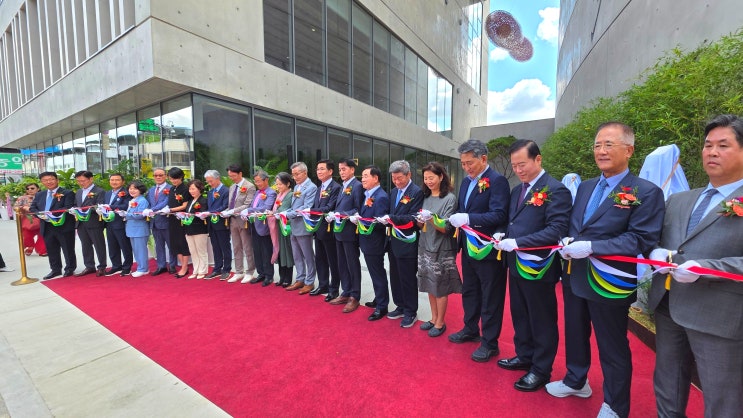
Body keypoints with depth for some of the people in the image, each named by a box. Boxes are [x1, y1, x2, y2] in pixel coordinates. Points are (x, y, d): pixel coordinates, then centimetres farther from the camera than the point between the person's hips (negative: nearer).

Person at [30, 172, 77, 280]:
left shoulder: (67, 193, -5)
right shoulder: (39, 195, 16)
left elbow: (68, 208, -16)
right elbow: (32, 208, 11)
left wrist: (49, 213, -22)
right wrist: (40, 214, -10)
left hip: (64, 226, -6)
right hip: (47, 227, 6)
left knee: (68, 250, 3)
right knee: (51, 250, 14)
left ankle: (70, 269, 15)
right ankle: (56, 270, 25)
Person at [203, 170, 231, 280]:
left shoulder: (226, 191, -10)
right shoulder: (210, 192, 15)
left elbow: (225, 207, -17)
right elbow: (207, 206, 15)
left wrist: (211, 212, -22)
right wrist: (205, 214, -4)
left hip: (221, 224, -7)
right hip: (212, 224, 7)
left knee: (225, 248, 4)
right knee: (216, 248, 14)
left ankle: (226, 270, 13)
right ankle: (217, 270, 23)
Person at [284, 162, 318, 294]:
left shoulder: (311, 188, -12)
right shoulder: (296, 187, 15)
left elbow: (306, 208, -20)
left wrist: (288, 214, -19)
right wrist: (286, 213, -1)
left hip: (303, 227, -8)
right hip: (294, 226, 9)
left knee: (308, 256, 4)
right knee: (297, 256, 16)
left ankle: (309, 282, 16)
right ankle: (300, 280, 28)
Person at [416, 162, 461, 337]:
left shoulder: (450, 198, -8)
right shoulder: (426, 198, 9)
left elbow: (446, 228, -13)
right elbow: (421, 226, 11)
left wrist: (431, 218, -28)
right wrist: (420, 220, -11)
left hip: (441, 249, -5)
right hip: (425, 247, 6)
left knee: (440, 288, 5)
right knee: (430, 286, 14)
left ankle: (440, 323, 22)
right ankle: (434, 318, 30)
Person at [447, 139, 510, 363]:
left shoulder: (497, 181, -15)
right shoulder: (466, 181, 10)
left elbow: (499, 215, -25)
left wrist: (468, 218, -32)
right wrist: (456, 219, -3)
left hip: (489, 250, -8)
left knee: (490, 298, 8)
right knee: (469, 291, 21)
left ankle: (490, 342, 25)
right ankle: (471, 330, 41)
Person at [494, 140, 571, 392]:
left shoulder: (556, 190, -15)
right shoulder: (517, 190, 10)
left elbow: (557, 230, -23)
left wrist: (517, 242, -27)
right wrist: (504, 236, -4)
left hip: (538, 267, -8)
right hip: (516, 264, 8)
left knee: (542, 321, 10)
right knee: (520, 315, 21)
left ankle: (541, 370, 28)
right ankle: (524, 356, 40)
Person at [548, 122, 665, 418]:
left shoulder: (646, 192, -11)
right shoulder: (585, 187, 10)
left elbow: (641, 239, -18)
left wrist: (591, 247, -26)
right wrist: (568, 243, -7)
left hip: (609, 282, -6)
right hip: (574, 276, 6)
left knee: (613, 348, 13)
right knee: (575, 334, 23)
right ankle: (576, 381, 46)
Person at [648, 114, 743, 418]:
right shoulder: (677, 201, 11)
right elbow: (658, 241, 15)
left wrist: (705, 268, -23)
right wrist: (656, 252, -7)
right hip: (668, 307, 5)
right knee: (667, 393, 22)